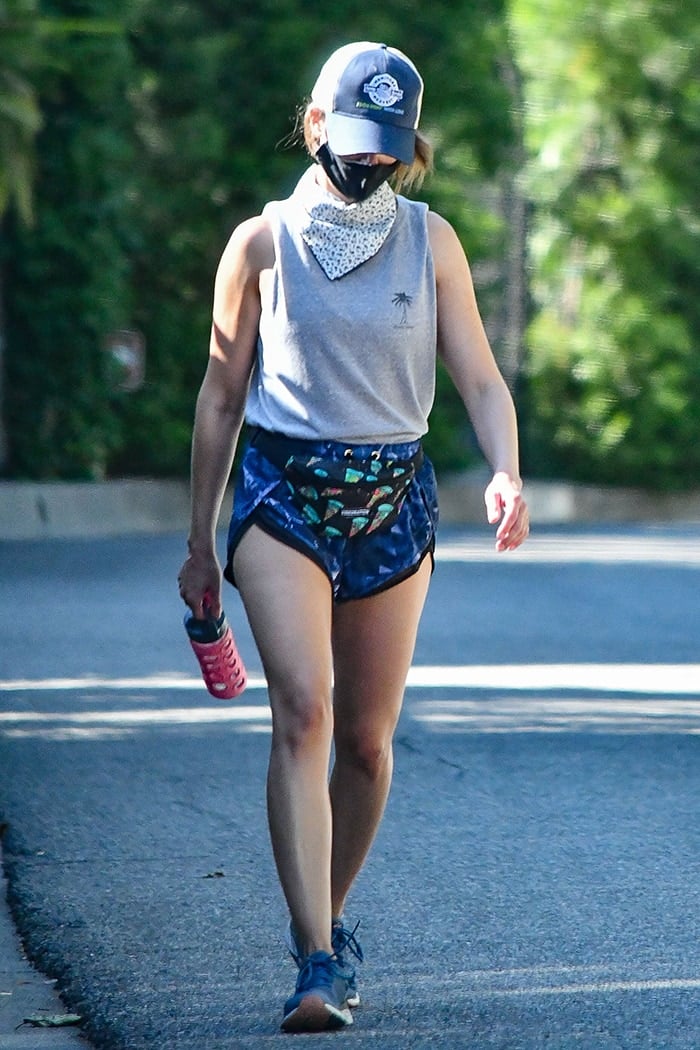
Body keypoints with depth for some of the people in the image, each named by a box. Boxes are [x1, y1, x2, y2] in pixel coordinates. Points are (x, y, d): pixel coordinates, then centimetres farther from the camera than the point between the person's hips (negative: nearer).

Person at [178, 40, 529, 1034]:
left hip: (394, 499, 2)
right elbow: (221, 395, 7)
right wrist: (201, 541, 8)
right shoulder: (262, 243, 1)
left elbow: (480, 379, 4)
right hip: (284, 493, -2)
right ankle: (319, 962, -24)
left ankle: (331, 923, 29)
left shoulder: (431, 242, 5)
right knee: (303, 711, -19)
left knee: (367, 740, 7)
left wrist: (506, 473, -16)